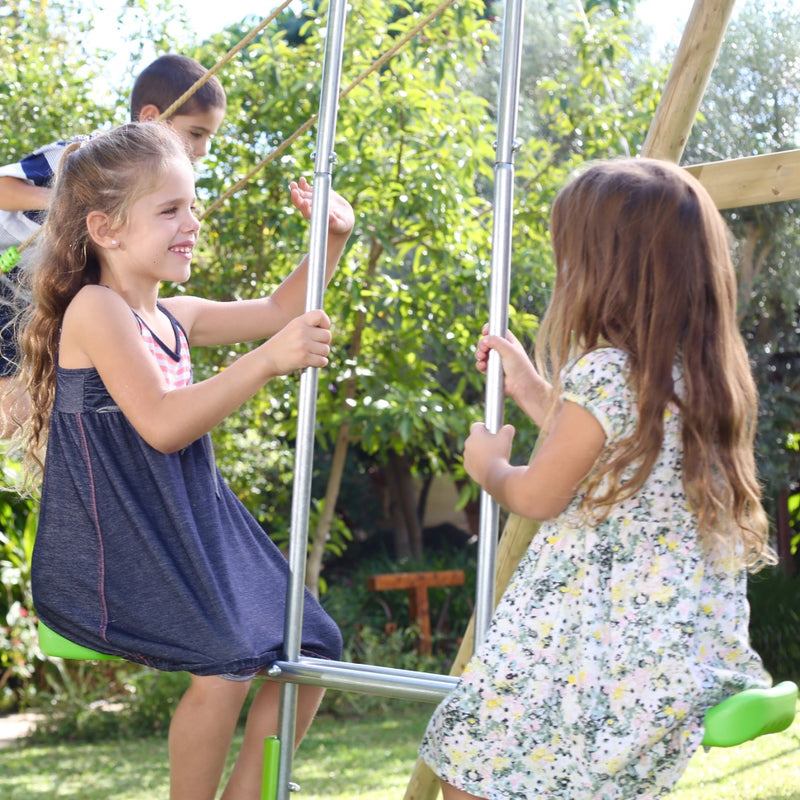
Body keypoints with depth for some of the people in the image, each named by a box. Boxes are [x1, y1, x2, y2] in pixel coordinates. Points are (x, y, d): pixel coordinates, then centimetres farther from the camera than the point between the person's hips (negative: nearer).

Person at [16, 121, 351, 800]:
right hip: (116, 543, -9)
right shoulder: (95, 309, -13)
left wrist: (332, 238, 8)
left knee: (310, 650, 8)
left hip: (196, 527, 9)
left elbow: (280, 311, 23)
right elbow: (162, 424, -23)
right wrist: (269, 360, -29)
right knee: (224, 665, -28)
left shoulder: (174, 316, 12)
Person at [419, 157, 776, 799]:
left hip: (600, 643, -9)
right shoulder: (705, 375, 8)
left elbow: (537, 496, -6)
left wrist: (489, 464, 15)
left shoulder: (603, 373, -17)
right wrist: (529, 386, 31)